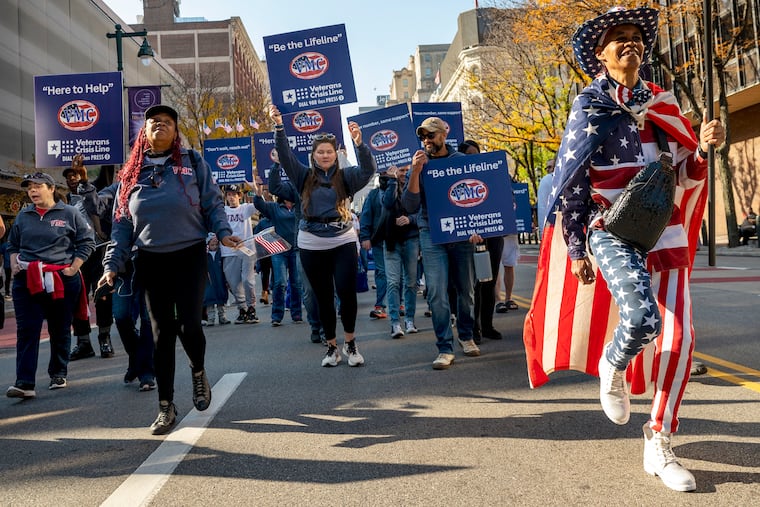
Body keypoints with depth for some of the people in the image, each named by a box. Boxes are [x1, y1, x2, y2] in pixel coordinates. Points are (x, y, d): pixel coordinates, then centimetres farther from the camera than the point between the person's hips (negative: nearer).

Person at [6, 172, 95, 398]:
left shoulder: (69, 214, 1)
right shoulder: (23, 216, 12)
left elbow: (87, 242, 2)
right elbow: (12, 244, 24)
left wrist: (73, 268, -7)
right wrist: (14, 264, 6)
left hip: (62, 281, -2)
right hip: (26, 281, 2)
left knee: (60, 330, 9)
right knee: (26, 331, -7)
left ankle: (59, 374, 25)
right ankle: (24, 383, -10)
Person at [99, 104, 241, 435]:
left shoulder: (193, 163, 5)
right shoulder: (132, 173, 11)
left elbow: (212, 204, 3)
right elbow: (121, 223, 10)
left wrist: (223, 232, -16)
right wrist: (112, 263, 2)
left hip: (189, 256, -2)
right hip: (150, 261, 2)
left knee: (189, 325, -9)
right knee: (162, 332, 5)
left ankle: (198, 372, 25)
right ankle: (165, 407, 15)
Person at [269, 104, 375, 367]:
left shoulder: (345, 176, 3)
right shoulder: (305, 176, 7)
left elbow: (368, 169, -12)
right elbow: (285, 155, -2)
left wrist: (359, 142, -28)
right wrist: (279, 126, -13)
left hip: (343, 241, -1)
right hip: (311, 245, 1)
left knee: (347, 293, -9)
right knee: (323, 297, 7)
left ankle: (350, 343, 13)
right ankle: (332, 346, 21)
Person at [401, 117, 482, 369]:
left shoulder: (461, 160, 4)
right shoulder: (420, 164, 3)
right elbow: (410, 206, -6)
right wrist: (415, 172, -17)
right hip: (432, 234, -1)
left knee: (466, 289, 8)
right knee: (436, 292, -9)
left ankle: (466, 336, 30)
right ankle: (445, 348, -3)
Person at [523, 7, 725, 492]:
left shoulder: (661, 104, 14)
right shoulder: (590, 106, 0)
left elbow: (682, 176, 18)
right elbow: (570, 181, -1)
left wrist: (703, 147, -3)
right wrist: (575, 250, -4)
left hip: (665, 233, 5)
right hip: (612, 229, -5)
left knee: (679, 337, -2)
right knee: (642, 317, -28)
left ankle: (659, 447, 12)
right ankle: (612, 367, 8)